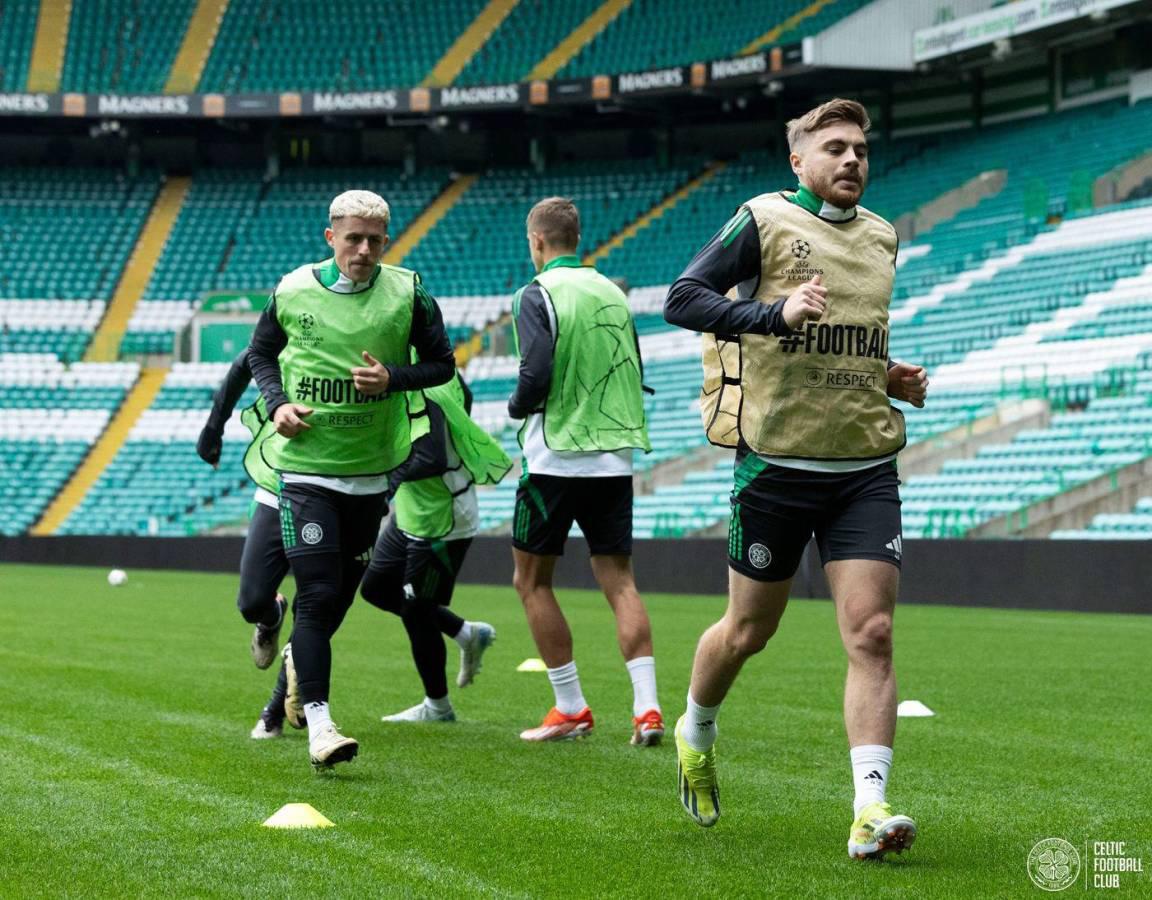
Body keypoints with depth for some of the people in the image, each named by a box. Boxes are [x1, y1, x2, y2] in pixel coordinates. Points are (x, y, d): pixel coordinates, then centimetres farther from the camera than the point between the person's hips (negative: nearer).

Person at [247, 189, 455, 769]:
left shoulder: (407, 295, -5)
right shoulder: (292, 292, -4)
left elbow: (442, 364, 4)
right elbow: (260, 354, 13)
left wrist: (394, 378, -15)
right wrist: (278, 403, -6)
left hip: (372, 469, 2)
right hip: (306, 465, -2)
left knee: (344, 590, 16)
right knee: (317, 593, -12)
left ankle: (300, 658, 47)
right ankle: (318, 722, -11)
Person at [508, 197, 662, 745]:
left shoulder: (537, 295, -8)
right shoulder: (612, 294, 10)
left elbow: (536, 376, -18)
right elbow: (635, 374, 13)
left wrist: (517, 406, 1)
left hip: (556, 458, -5)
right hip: (613, 458, 5)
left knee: (531, 578, 9)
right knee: (618, 578, 6)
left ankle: (571, 709, 8)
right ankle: (647, 708, -5)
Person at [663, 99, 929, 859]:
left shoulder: (881, 236, 14)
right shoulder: (765, 221, -5)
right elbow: (682, 298, -14)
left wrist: (892, 376, 9)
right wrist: (775, 314, -27)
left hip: (866, 467, 4)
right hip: (778, 462, -4)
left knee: (872, 634, -9)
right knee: (749, 631, 10)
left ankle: (871, 809, -12)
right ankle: (696, 733, 39)